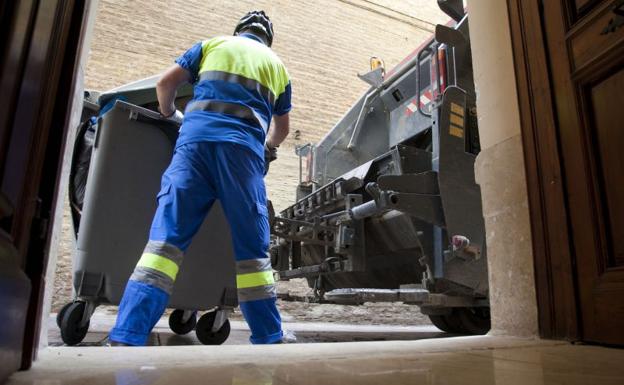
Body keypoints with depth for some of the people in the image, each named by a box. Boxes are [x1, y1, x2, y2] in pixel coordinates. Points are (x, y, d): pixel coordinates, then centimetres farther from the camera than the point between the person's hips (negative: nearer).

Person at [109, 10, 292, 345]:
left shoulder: (213, 44, 25)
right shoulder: (277, 65, 28)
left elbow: (166, 83, 17)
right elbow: (281, 129, 34)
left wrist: (169, 116, 36)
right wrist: (267, 148, 54)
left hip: (196, 137, 0)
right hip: (244, 146, 0)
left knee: (167, 236, -7)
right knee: (252, 246, 3)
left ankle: (126, 337, -15)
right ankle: (268, 337, 9)